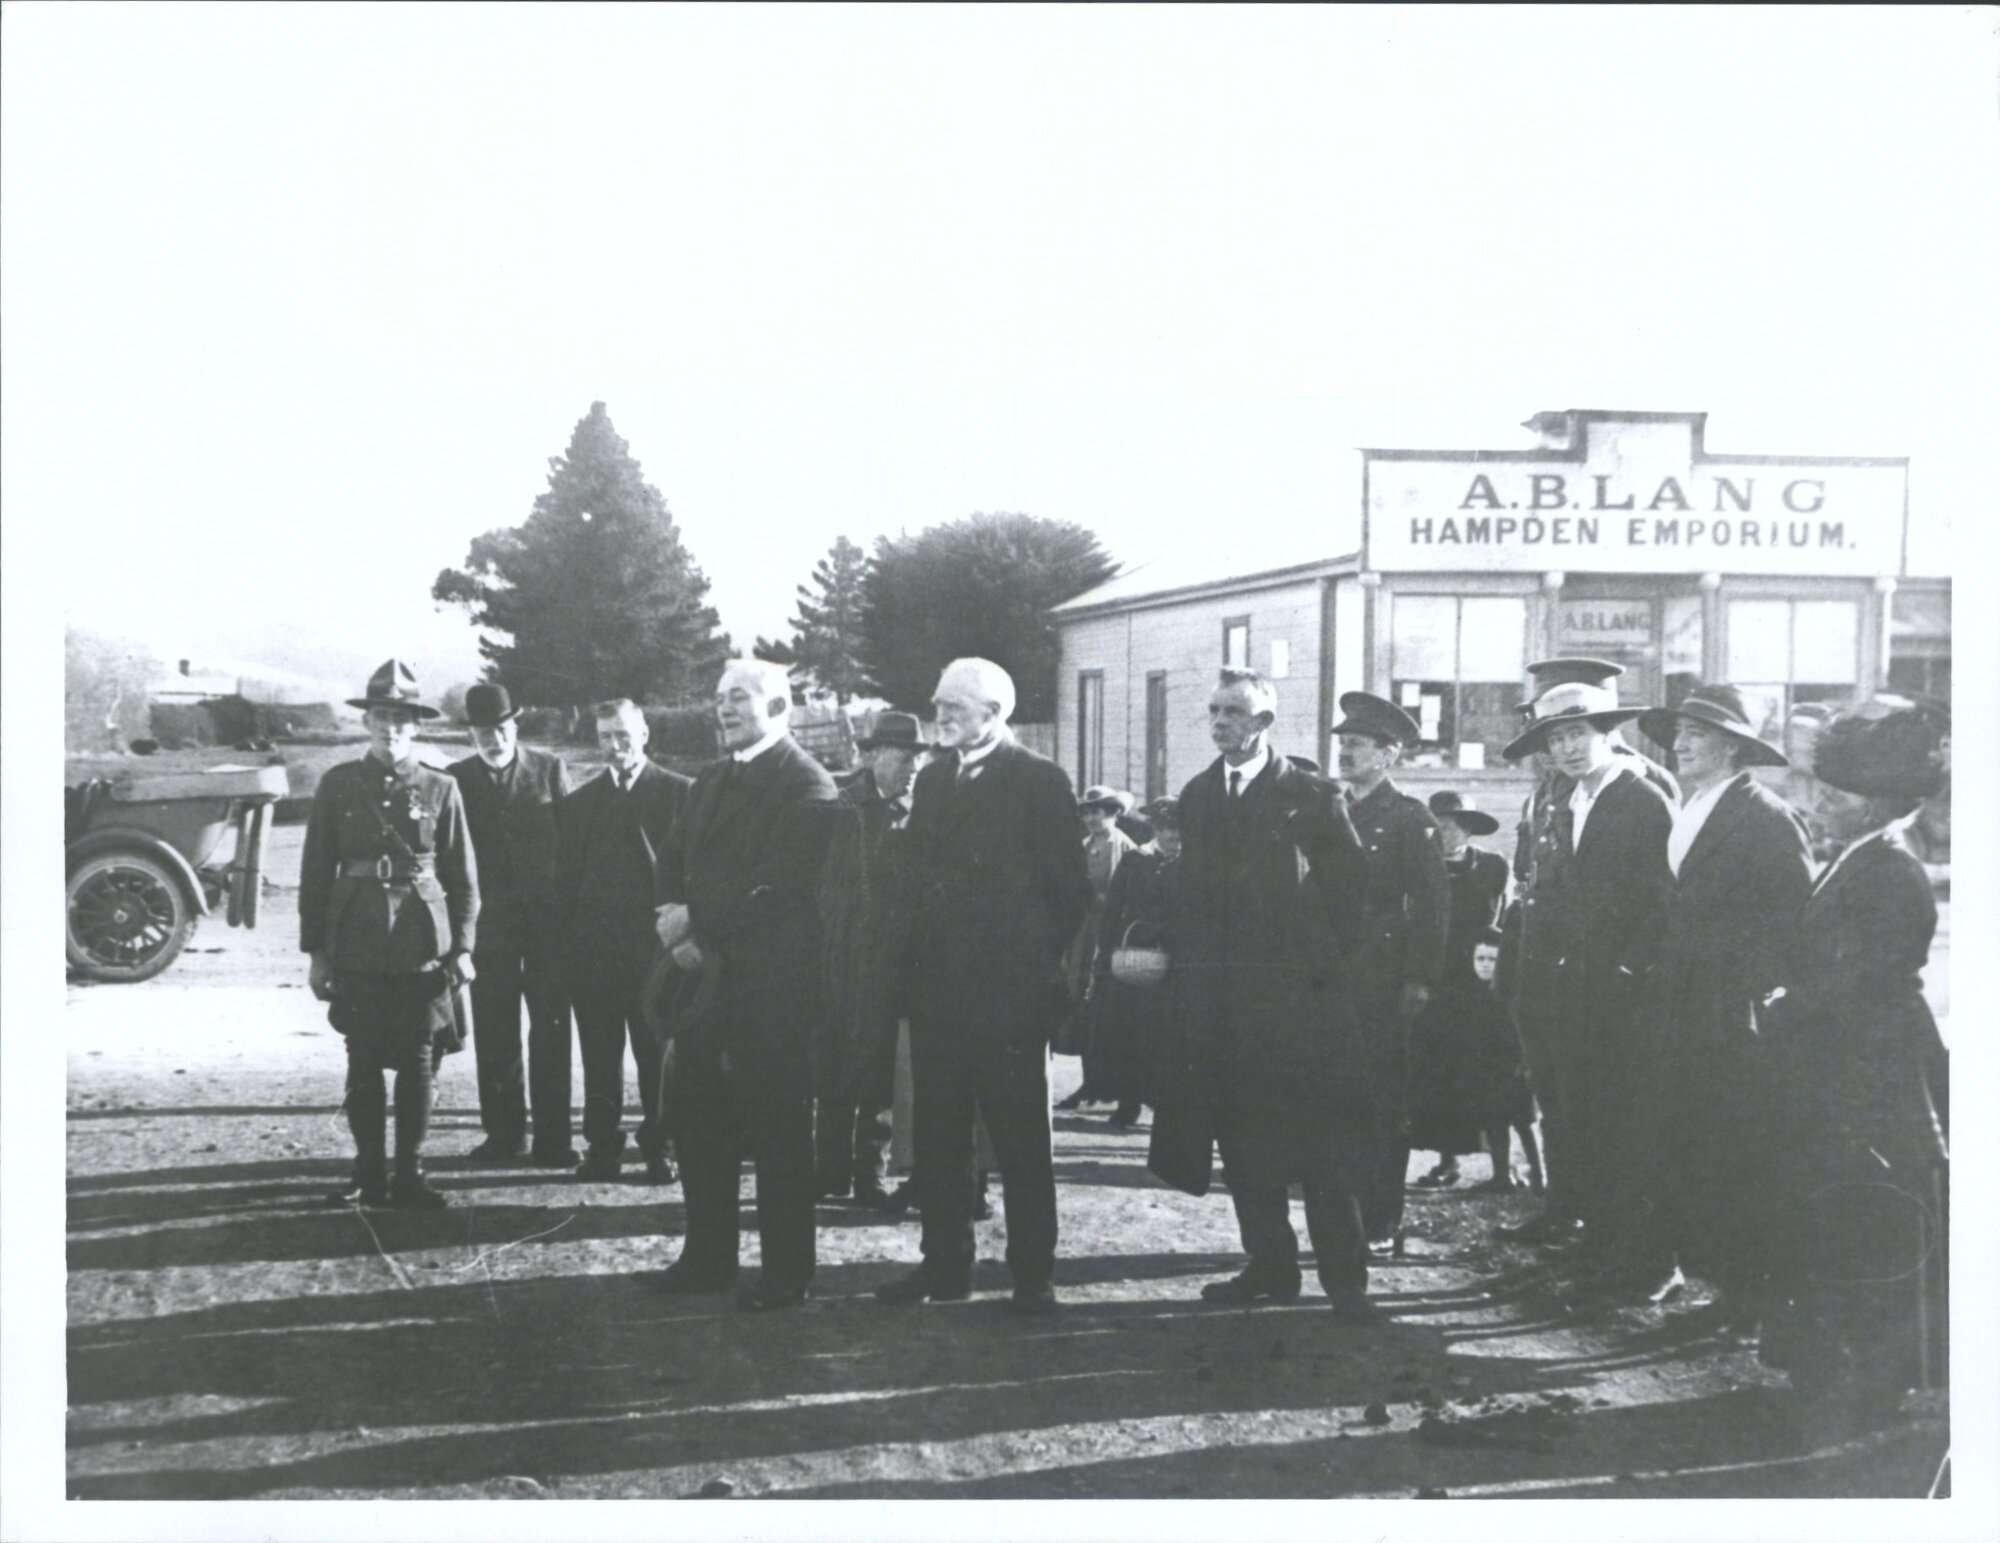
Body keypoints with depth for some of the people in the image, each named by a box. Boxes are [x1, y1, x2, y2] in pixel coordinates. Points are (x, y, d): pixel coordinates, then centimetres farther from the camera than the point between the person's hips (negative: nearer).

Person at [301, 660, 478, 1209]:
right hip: (357, 948, 0)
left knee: (417, 1063, 3)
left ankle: (409, 1174, 12)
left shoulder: (440, 789, 4)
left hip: (422, 946, 0)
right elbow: (316, 871, 7)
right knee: (363, 1062, 4)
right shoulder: (338, 785, 5)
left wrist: (462, 947, 0)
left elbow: (463, 875, 6)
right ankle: (369, 1174, 13)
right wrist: (315, 950, 4)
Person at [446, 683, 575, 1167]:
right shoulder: (456, 779, 6)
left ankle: (552, 1139, 3)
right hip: (489, 922, 1)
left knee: (550, 1029, -1)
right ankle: (504, 1134, 13)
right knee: (494, 1032, 4)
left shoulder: (550, 770, 3)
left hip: (548, 918, -1)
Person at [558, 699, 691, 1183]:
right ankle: (602, 1149, 10)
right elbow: (566, 877, 12)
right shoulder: (580, 801, 14)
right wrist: (570, 942, 3)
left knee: (656, 1054, 0)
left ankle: (659, 1149, 9)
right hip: (593, 951, 3)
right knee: (599, 1056, 4)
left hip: (654, 944, -3)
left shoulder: (678, 792, 3)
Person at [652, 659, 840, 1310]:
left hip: (772, 986, -8)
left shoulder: (808, 786, -10)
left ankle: (786, 1272, 7)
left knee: (777, 1131, -1)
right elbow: (674, 863, 14)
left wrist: (695, 921, -13)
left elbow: (773, 888, -18)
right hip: (706, 977, 8)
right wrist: (677, 924, -5)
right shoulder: (709, 780, 18)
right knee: (699, 1122, 12)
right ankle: (707, 1256, 23)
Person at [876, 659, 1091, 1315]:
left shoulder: (1039, 781, -5)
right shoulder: (932, 779, 14)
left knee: (1021, 1137, -1)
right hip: (937, 987, 6)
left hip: (1007, 990, -6)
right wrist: (915, 961, 8)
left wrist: (1040, 961, -4)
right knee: (937, 1136, 9)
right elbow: (919, 874, 16)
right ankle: (944, 1266, 17)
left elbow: (1068, 886, -5)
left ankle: (1033, 1273, 5)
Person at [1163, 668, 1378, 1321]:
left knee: (1322, 1144, -5)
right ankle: (1270, 1267, 17)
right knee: (1242, 1144, 8)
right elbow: (1190, 891, 14)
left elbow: (1353, 881, -2)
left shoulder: (1311, 796, -3)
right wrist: (1187, 966, 6)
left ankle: (1345, 1278, -1)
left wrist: (1323, 960, -4)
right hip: (1223, 996, 5)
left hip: (1298, 993, -5)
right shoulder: (1196, 797, 12)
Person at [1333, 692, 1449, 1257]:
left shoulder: (1410, 818, -3)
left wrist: (1419, 982, -12)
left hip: (1384, 985, -5)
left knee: (1384, 1104, -1)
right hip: (1331, 980, 5)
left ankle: (1382, 1226, 4)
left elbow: (1433, 904, -7)